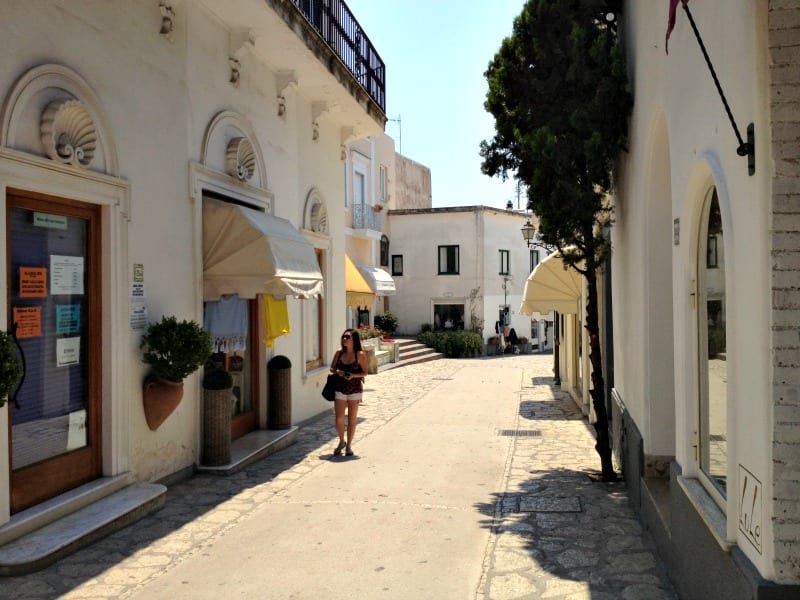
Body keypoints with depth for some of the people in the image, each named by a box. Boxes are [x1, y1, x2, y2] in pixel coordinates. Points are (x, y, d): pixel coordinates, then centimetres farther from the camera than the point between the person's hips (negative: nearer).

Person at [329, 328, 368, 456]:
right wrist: (337, 371, -12)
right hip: (340, 389, 2)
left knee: (352, 419, 7)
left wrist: (353, 375, -20)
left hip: (355, 390, -2)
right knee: (339, 419, -1)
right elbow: (332, 368, 10)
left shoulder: (360, 355, -7)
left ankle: (349, 446, 21)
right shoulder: (339, 352, 1)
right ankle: (341, 442, 25)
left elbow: (364, 372, -4)